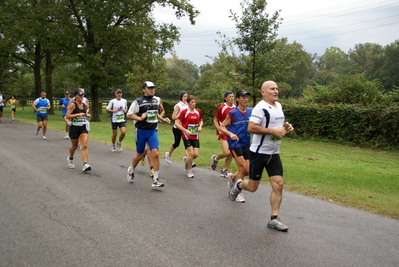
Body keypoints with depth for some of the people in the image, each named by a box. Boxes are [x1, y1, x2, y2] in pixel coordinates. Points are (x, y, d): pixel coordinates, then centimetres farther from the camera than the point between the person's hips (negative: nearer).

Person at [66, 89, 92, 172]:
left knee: (84, 146, -12)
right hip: (74, 127, -3)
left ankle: (85, 165, -18)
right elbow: (67, 116, -15)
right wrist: (78, 114, -22)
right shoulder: (73, 105, -8)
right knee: (74, 146, 13)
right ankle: (70, 158, 44)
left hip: (83, 127, 3)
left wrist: (87, 115, 6)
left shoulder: (84, 105, 8)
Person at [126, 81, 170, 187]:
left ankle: (155, 180, -4)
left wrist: (162, 118, 7)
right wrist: (140, 118, -18)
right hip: (141, 131, -3)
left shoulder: (156, 100, 8)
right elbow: (128, 115, -5)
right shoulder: (138, 101, -8)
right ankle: (131, 170, 41)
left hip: (152, 131, 3)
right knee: (140, 155, 9)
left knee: (155, 154, -11)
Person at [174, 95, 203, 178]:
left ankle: (186, 159, 32)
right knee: (191, 153, -12)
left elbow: (201, 121, 21)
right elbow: (177, 123, -10)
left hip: (195, 136, 4)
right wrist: (185, 130, -19)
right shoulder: (184, 112, -9)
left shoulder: (198, 112, 5)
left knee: (196, 154, -3)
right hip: (186, 136, -4)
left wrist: (200, 126, -1)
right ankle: (189, 171, 10)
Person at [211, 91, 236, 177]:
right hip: (223, 133, -5)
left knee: (231, 154, 3)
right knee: (226, 152, -15)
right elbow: (215, 120, -1)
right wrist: (219, 130, -14)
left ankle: (224, 170, 20)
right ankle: (215, 158, 17)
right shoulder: (221, 108, -8)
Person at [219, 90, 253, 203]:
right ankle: (239, 193, 10)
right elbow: (221, 127, -5)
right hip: (235, 143, -5)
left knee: (248, 171, 2)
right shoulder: (232, 113, -8)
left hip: (246, 143, 5)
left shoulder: (251, 111, 4)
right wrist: (231, 134, -22)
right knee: (242, 168, -9)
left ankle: (232, 177, 33)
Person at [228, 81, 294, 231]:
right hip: (259, 152, -7)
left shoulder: (279, 106, 11)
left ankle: (274, 219, 6)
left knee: (278, 184, -2)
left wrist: (286, 127, 4)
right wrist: (273, 131, -24)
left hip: (274, 153, 7)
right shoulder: (261, 107, -16)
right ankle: (238, 185, 38)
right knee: (252, 187, 4)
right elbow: (251, 128, -24)